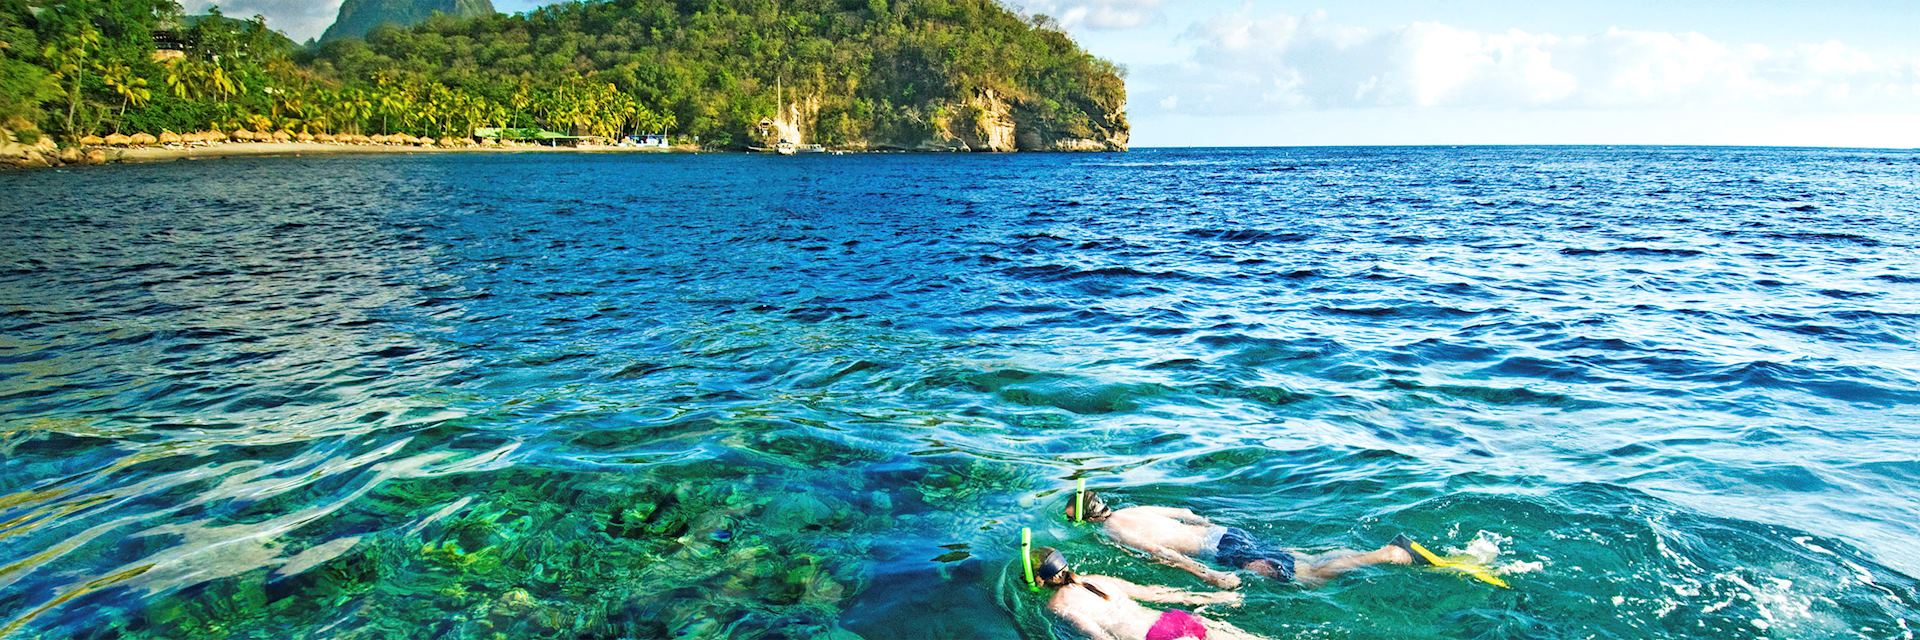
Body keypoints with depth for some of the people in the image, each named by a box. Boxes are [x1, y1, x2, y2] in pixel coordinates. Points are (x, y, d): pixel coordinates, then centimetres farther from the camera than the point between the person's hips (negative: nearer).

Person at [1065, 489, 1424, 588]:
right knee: (1310, 563, 7)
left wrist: (1206, 576, -28)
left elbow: (1157, 552, -21)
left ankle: (1389, 555, -13)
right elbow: (1187, 513, 25)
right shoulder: (1135, 510, 18)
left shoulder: (1113, 530, -8)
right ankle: (1391, 550, 5)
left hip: (1225, 551, -8)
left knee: (1307, 577, -11)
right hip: (1225, 531, 8)